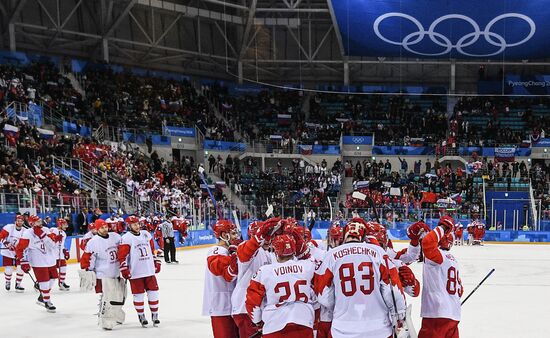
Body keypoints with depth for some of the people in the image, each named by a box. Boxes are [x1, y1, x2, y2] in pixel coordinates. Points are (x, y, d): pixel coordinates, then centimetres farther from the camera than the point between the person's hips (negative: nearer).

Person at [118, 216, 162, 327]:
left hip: (150, 270, 5)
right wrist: (124, 269, -15)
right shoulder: (126, 238, -8)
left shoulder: (146, 235, 10)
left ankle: (155, 315, 19)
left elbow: (152, 250, 19)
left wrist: (157, 262, 18)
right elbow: (122, 256, -11)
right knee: (138, 295, 3)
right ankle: (141, 316, 18)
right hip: (135, 273, -5)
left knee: (153, 292, 7)